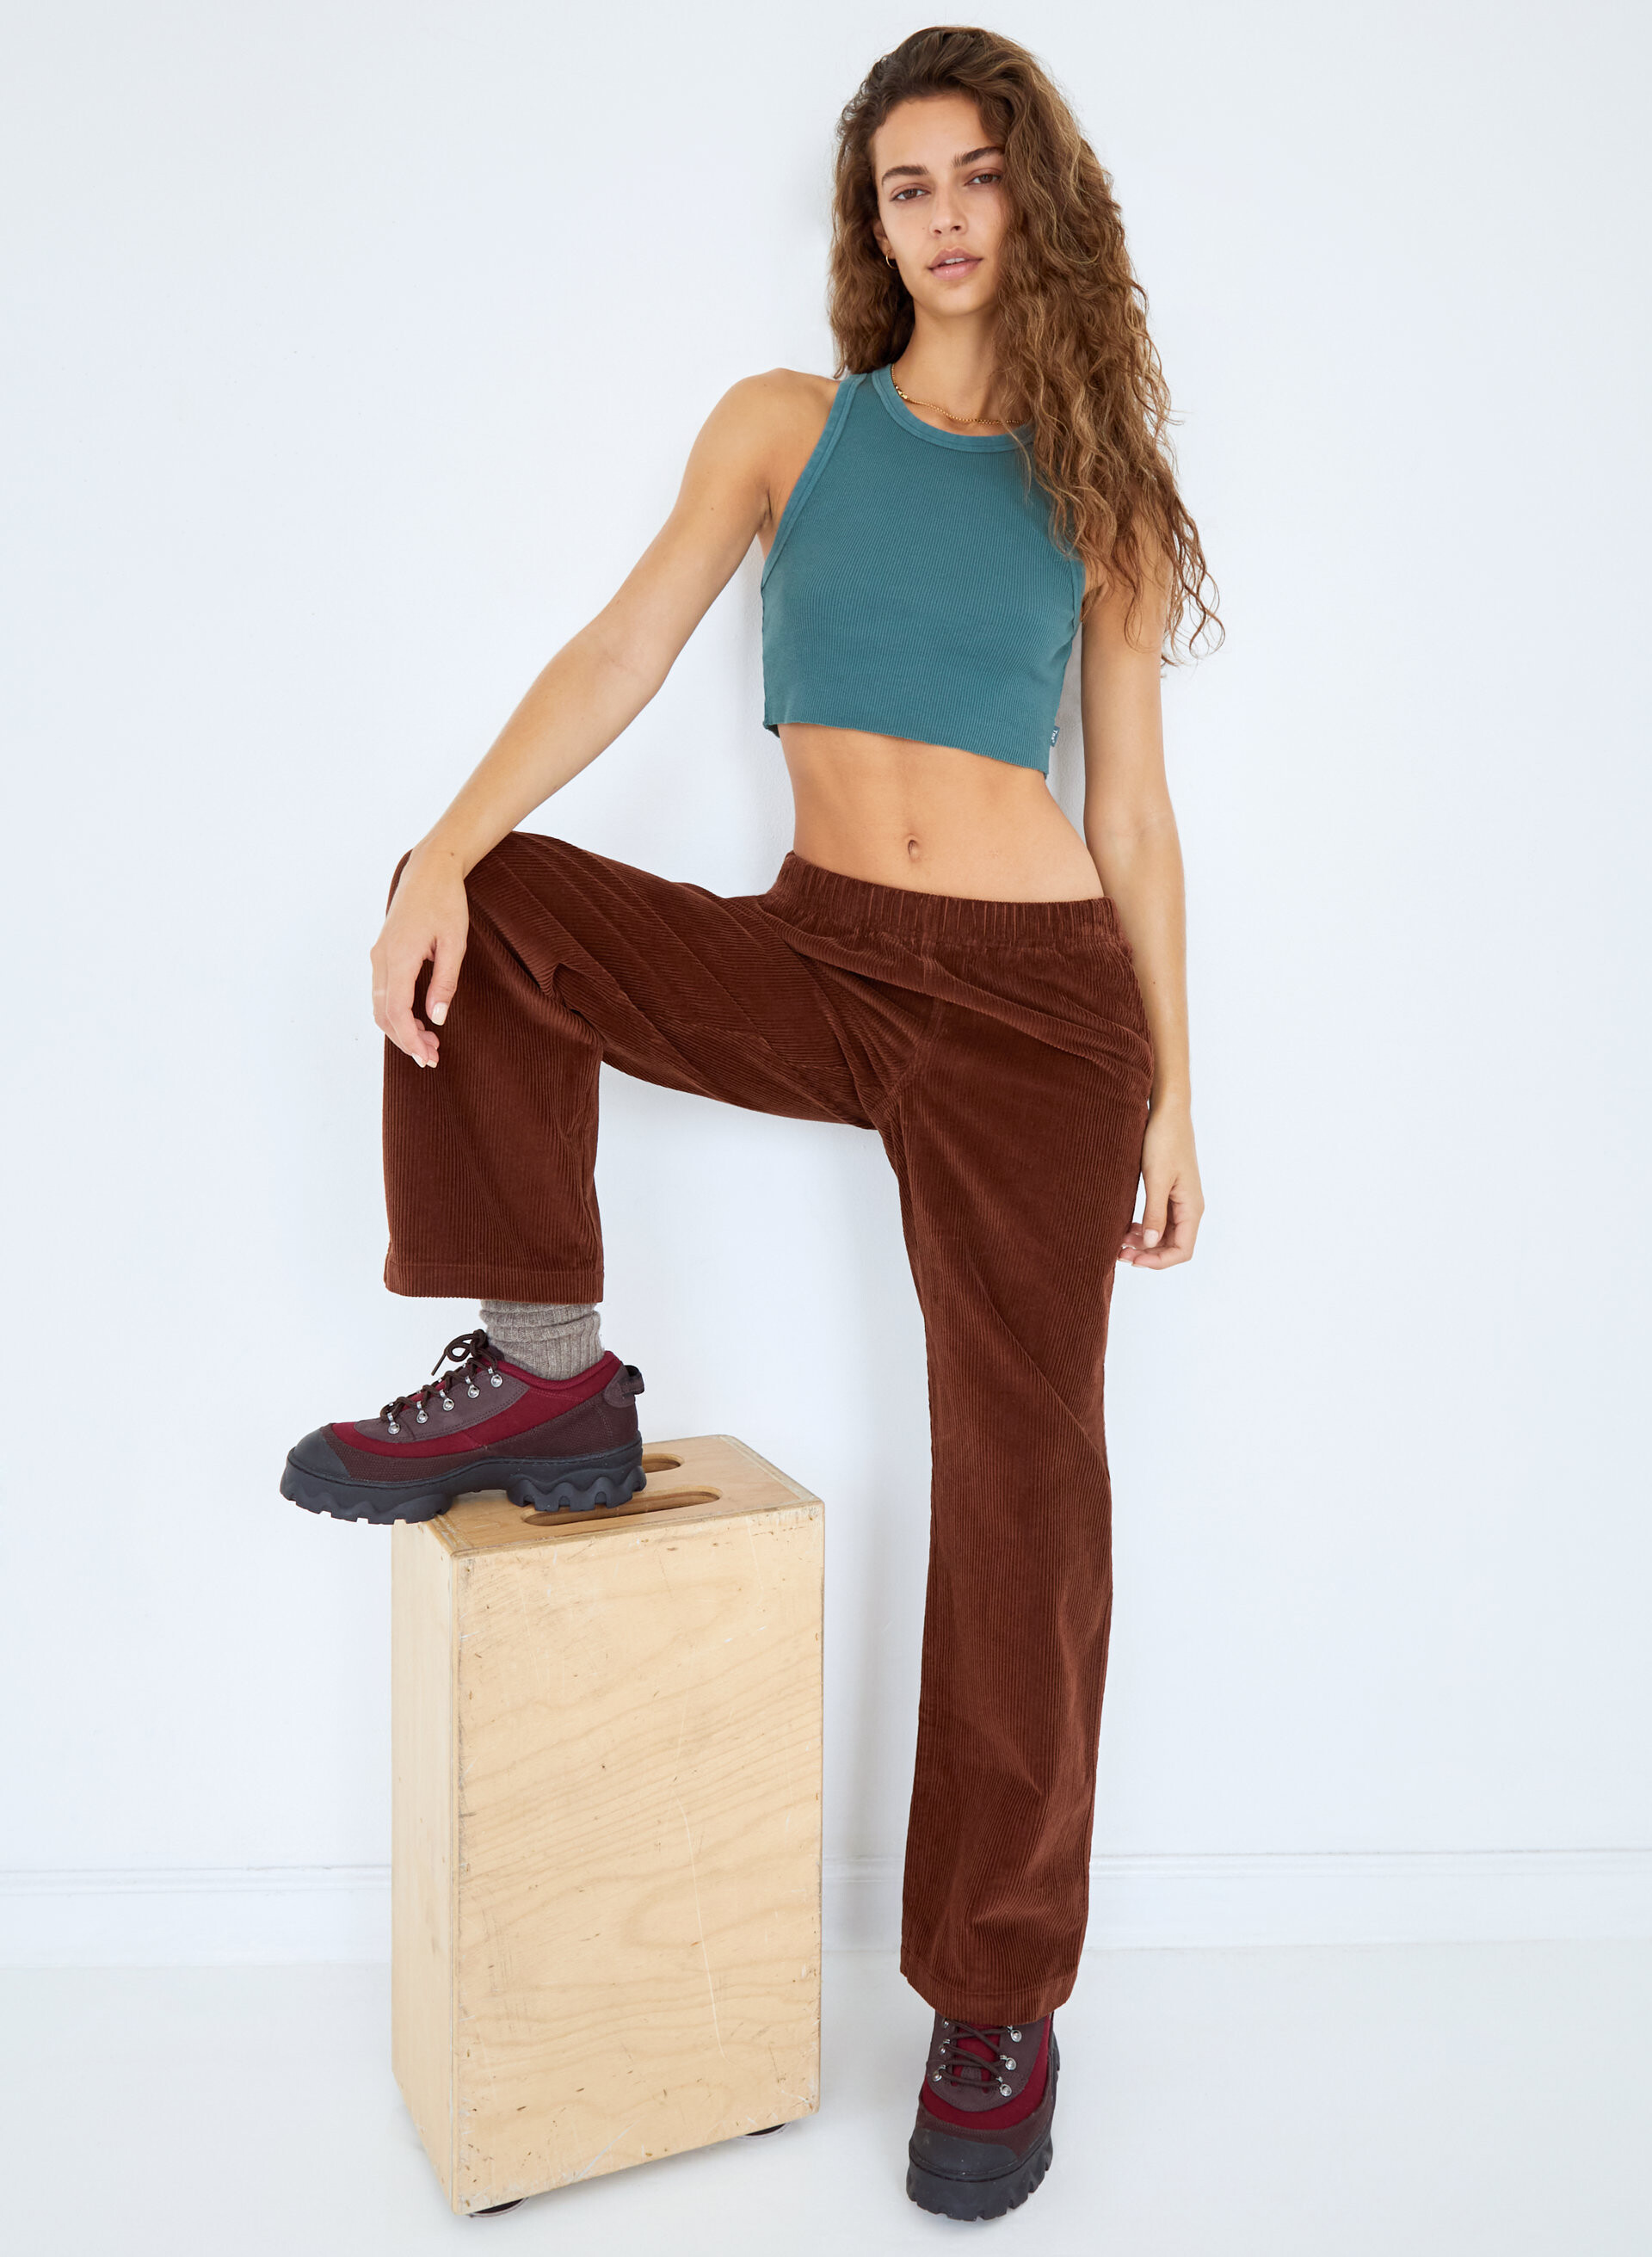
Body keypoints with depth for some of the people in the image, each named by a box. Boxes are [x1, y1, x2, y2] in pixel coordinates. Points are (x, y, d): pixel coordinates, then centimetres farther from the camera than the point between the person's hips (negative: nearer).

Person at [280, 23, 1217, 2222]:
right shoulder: (787, 425, 8)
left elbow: (1132, 806, 7)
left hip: (1035, 1001, -1)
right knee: (486, 915, -17)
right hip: (817, 960, 2)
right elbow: (621, 653, -3)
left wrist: (1172, 1085, 3)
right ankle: (547, 1373, -2)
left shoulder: (1101, 490, 7)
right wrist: (445, 853, -19)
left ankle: (998, 2001, 13)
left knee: (1020, 1479, -3)